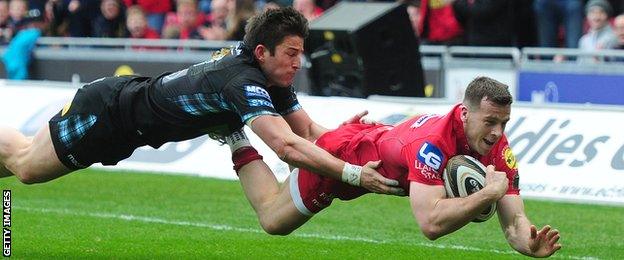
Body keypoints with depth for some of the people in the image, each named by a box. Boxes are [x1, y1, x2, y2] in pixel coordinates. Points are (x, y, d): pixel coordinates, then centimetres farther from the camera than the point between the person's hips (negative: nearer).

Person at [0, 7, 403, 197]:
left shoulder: (273, 79, -11)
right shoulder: (244, 82, -38)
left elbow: (309, 131, -5)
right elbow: (286, 145, -49)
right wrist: (353, 174, -54)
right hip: (108, 111, -8)